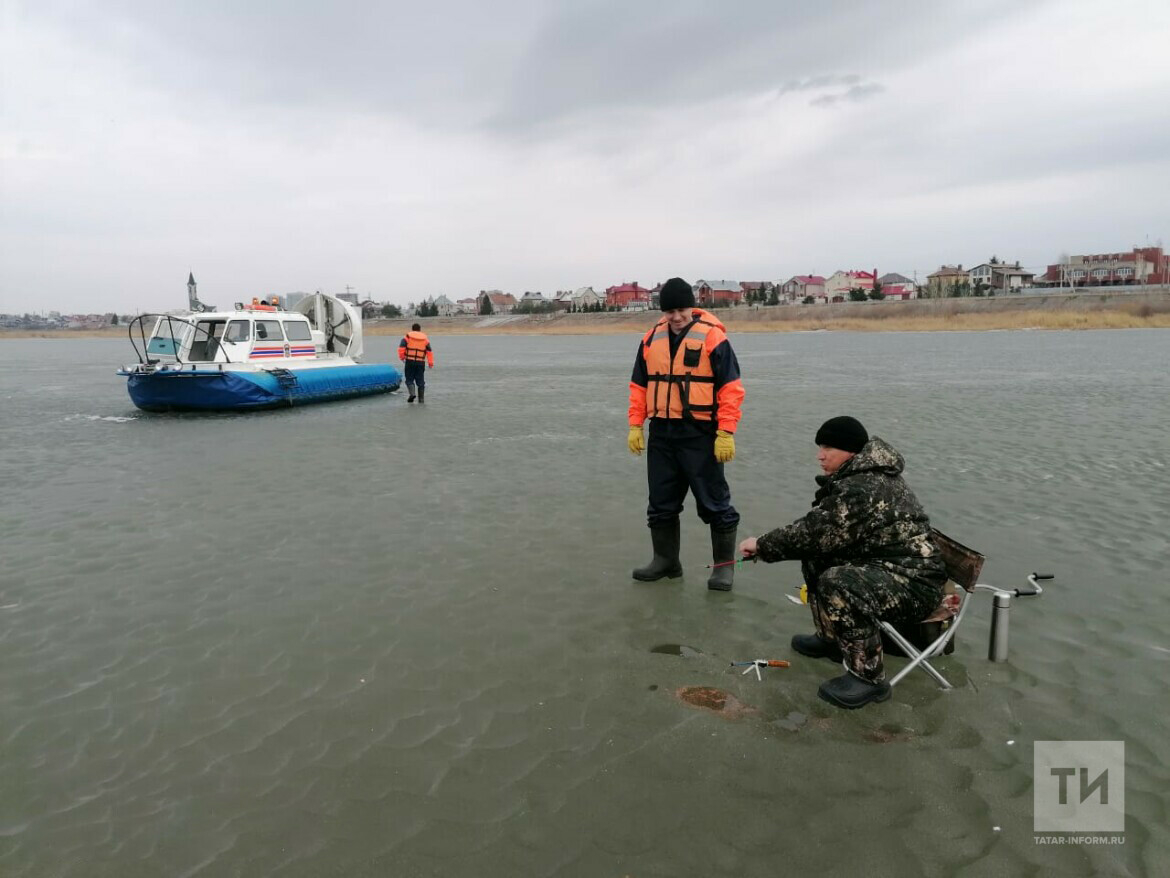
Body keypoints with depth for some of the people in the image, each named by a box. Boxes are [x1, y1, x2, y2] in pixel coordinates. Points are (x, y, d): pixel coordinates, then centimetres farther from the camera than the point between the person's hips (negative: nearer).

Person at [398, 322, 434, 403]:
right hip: (421, 363, 2)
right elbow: (429, 352, 8)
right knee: (420, 381, 8)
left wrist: (402, 357, 9)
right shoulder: (425, 339, 11)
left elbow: (401, 348, -6)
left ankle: (412, 393, -17)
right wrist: (431, 363, 10)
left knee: (409, 380, 6)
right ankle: (421, 399, 7)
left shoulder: (407, 337, 3)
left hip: (410, 361, -2)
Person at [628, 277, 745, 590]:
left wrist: (726, 433, -15)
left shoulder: (712, 337, -8)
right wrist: (635, 425, 7)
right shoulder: (652, 339, 8)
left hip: (700, 435, -5)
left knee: (714, 502, 2)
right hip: (661, 435, 5)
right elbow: (639, 385, 14)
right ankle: (665, 560, 27)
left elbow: (731, 388, -10)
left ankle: (724, 565, 16)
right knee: (661, 502, 12)